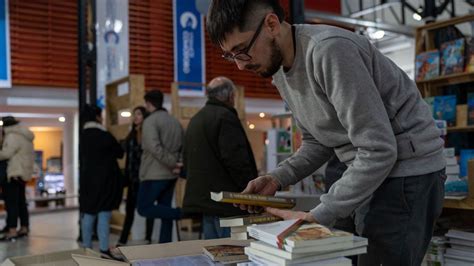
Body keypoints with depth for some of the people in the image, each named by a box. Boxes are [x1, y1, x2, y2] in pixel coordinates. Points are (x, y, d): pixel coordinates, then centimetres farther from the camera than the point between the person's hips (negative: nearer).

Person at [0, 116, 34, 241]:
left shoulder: (13, 136, -13)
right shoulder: (25, 136, 18)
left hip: (14, 173, -10)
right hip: (23, 173, 10)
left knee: (11, 202, -10)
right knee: (21, 202, 14)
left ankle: (12, 231, -13)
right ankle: (24, 228, 19)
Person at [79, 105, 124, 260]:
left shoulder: (83, 136, 10)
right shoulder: (104, 135, -12)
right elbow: (120, 153, -1)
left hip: (87, 179, 7)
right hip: (104, 179, -7)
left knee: (88, 214, 10)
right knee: (104, 215, -8)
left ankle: (86, 248, 16)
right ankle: (104, 250, -10)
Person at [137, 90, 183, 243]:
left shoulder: (150, 121, -10)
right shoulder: (175, 121, 11)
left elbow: (155, 147, -22)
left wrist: (172, 163, -16)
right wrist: (175, 163, 6)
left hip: (154, 174, -7)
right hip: (170, 175, 7)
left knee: (144, 208, 1)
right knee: (165, 209, 12)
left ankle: (182, 213, -12)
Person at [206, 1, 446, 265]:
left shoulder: (330, 50, -24)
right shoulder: (280, 72, 5)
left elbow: (379, 150, -25)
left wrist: (318, 216, -24)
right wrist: (276, 179, -3)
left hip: (407, 171, -8)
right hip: (371, 174, 8)